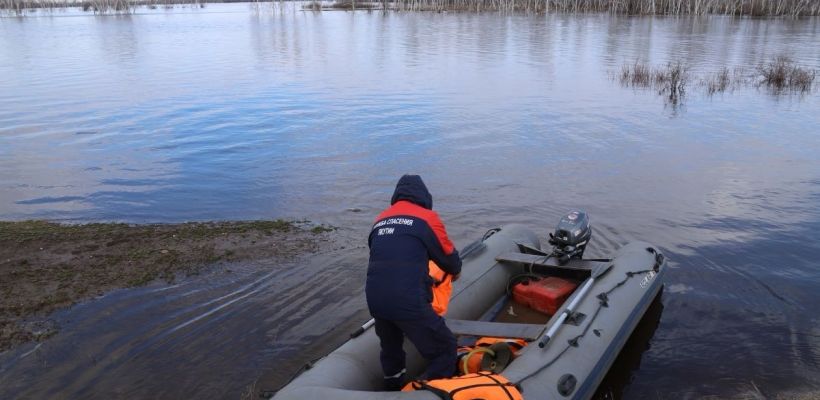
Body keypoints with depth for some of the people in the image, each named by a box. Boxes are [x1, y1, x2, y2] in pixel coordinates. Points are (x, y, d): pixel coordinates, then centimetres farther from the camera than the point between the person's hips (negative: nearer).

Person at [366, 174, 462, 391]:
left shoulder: (380, 220, 17)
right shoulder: (427, 217, 3)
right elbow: (448, 254, 13)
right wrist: (455, 271, 35)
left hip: (374, 298, 6)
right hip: (408, 300, -6)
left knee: (390, 350, 29)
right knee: (444, 350, 10)